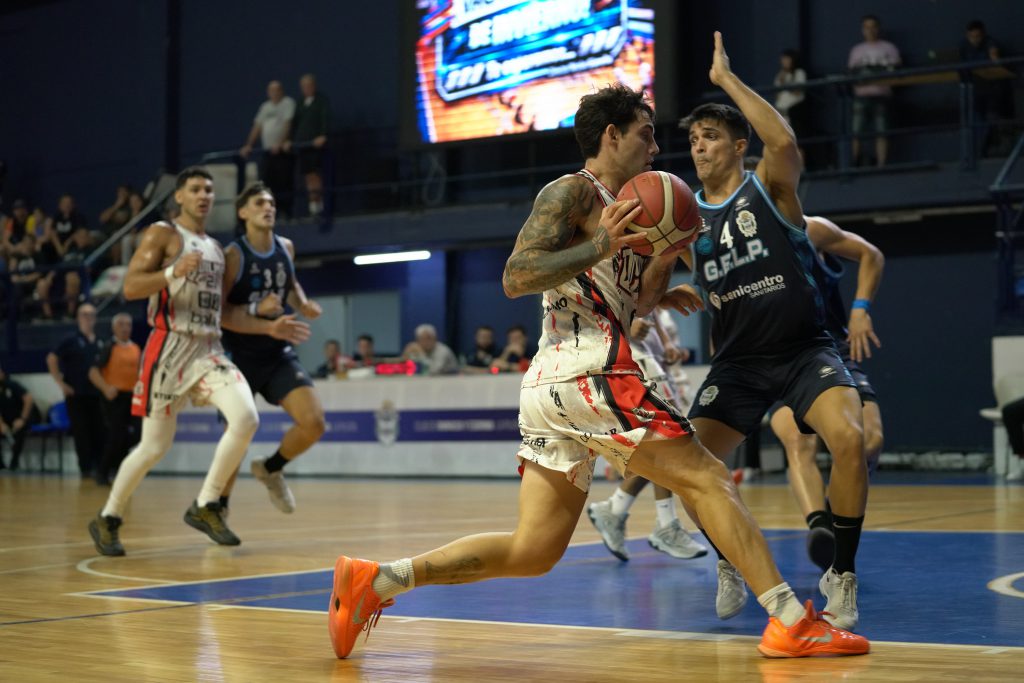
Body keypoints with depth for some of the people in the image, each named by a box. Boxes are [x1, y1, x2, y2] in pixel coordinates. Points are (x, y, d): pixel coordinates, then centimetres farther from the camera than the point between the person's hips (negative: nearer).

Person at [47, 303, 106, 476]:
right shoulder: (72, 340, -1)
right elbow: (51, 359, -5)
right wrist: (61, 383, -9)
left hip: (97, 395, 4)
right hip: (76, 395, -4)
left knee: (100, 432, 1)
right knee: (81, 433, -2)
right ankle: (86, 468, 4)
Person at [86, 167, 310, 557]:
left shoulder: (216, 248, 20)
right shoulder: (162, 235, -1)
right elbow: (130, 288, -12)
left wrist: (269, 327, 13)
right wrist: (174, 273, -28)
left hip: (209, 350, 6)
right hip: (170, 348, -6)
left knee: (246, 419, -17)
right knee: (155, 446, -2)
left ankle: (205, 507, -3)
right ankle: (107, 520, 19)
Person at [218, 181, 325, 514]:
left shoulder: (286, 248, 4)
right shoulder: (233, 255, -13)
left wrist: (303, 304, 5)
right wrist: (256, 309, -28)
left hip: (279, 353, 5)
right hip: (241, 357, -5)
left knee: (314, 423, -9)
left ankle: (271, 469, 19)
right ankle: (219, 507, 23)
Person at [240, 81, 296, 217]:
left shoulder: (288, 103, 0)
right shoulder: (265, 107, 20)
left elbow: (287, 124, -11)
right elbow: (257, 127, 19)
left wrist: (280, 144, -22)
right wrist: (248, 145, 10)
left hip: (283, 151, -6)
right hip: (268, 151, 6)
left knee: (285, 184, -7)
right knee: (266, 182, -1)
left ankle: (287, 214, -2)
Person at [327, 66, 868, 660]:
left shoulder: (620, 210, 27)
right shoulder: (573, 191, -2)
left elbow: (634, 305, 26)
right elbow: (515, 278, -12)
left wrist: (666, 256, 10)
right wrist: (600, 247, -19)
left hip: (554, 388, 10)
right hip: (586, 375, -10)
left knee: (533, 550, 8)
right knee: (709, 478, -7)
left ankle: (377, 579, 4)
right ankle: (792, 621, -8)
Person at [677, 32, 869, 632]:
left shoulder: (769, 187, -7)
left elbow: (784, 141, -30)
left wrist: (725, 77, -24)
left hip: (805, 350, -4)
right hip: (738, 361, 4)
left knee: (849, 437, -29)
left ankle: (843, 577, -11)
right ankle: (730, 565, 19)